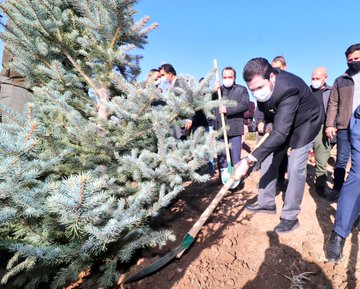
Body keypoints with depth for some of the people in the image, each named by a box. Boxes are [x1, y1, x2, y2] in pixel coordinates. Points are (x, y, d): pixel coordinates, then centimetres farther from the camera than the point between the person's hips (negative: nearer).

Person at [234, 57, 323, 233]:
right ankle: (267, 203, 20)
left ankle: (290, 217, 1)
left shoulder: (288, 89, -42)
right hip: (280, 122, 7)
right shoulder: (261, 83, -19)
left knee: (295, 168, -12)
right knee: (269, 160, 7)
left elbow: (280, 133, -49)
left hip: (305, 123, -7)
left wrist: (249, 160, -55)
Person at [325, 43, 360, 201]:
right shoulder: (340, 81, 10)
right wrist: (329, 124, -6)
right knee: (341, 160, 3)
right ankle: (336, 189, 13)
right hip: (344, 127, -1)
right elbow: (333, 104, 4)